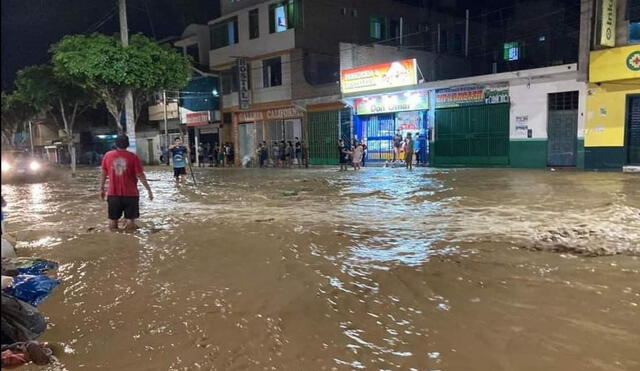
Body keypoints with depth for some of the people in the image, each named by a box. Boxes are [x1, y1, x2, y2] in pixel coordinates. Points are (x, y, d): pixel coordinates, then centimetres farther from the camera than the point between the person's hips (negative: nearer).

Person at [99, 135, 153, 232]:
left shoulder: (108, 155, 0)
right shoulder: (133, 156, -8)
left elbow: (103, 174, 7)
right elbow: (140, 175, -7)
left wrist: (102, 189, 17)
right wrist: (148, 189, 1)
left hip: (113, 194, 3)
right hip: (130, 194, -3)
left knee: (113, 219, 13)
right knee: (130, 219, 4)